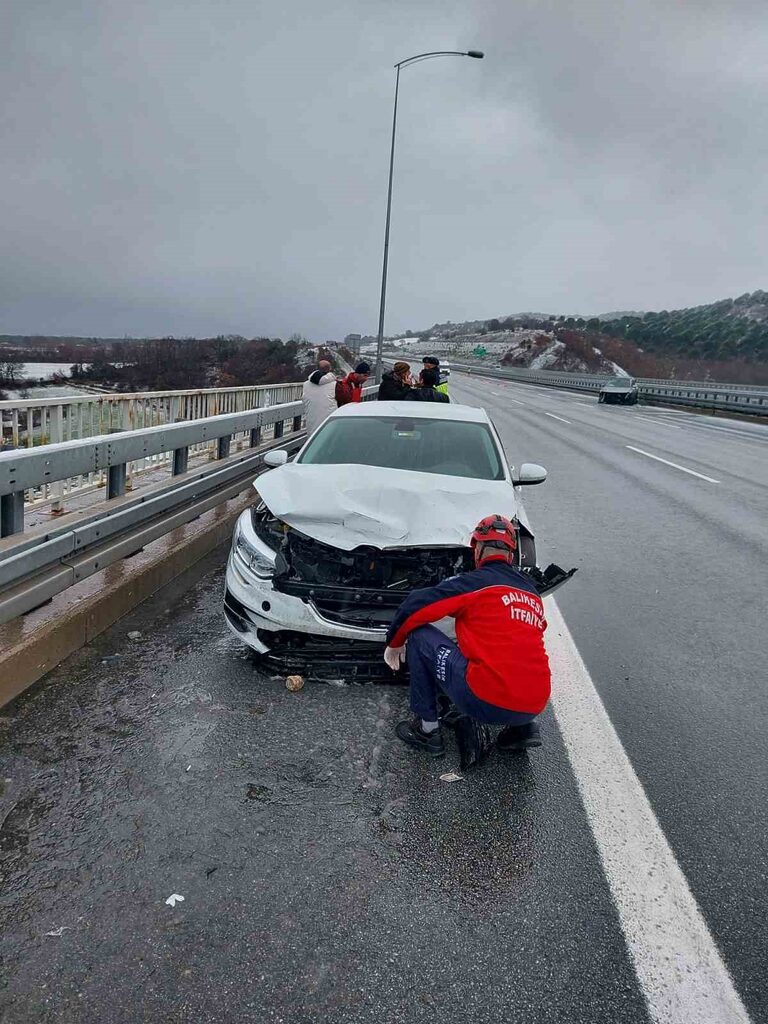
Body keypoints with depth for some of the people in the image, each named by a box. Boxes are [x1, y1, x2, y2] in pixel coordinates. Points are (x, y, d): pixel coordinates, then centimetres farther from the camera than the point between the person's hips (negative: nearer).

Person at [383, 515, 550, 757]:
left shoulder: (475, 582, -2)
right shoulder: (531, 590, 16)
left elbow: (414, 606, -1)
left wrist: (394, 644, 17)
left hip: (488, 702, -7)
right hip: (535, 706, 7)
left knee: (419, 635, 8)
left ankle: (427, 730, 13)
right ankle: (523, 727, 17)